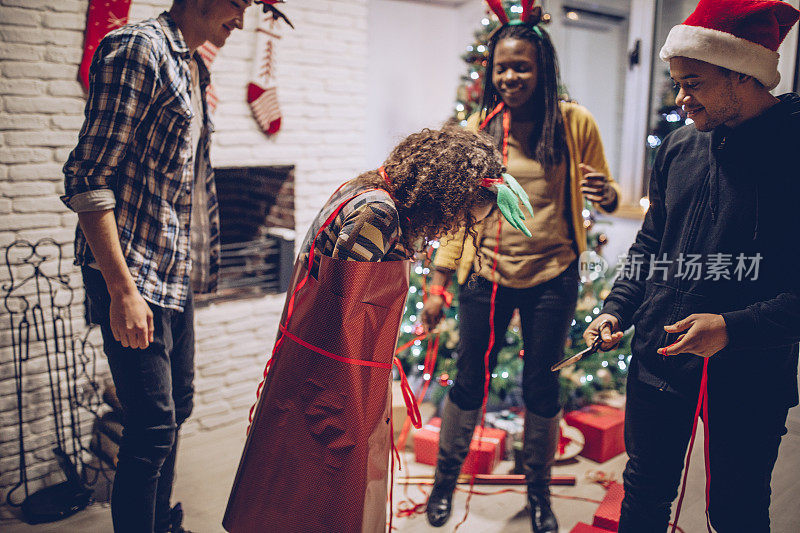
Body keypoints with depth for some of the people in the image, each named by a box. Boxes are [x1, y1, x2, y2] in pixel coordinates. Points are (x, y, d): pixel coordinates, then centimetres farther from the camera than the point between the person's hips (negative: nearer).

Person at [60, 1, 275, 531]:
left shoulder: (194, 67, 15)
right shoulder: (136, 48, -13)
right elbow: (90, 179, -19)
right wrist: (123, 290, -22)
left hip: (176, 274, 9)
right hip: (133, 273, -9)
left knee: (176, 409, 18)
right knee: (153, 424, -5)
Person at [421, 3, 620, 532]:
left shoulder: (576, 123, -4)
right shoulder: (478, 127, -1)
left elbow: (607, 194, 5)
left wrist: (606, 194, -21)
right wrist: (438, 284, 3)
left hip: (552, 278, 0)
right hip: (487, 276, 1)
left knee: (542, 388, 12)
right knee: (469, 383, 11)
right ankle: (445, 480, 33)